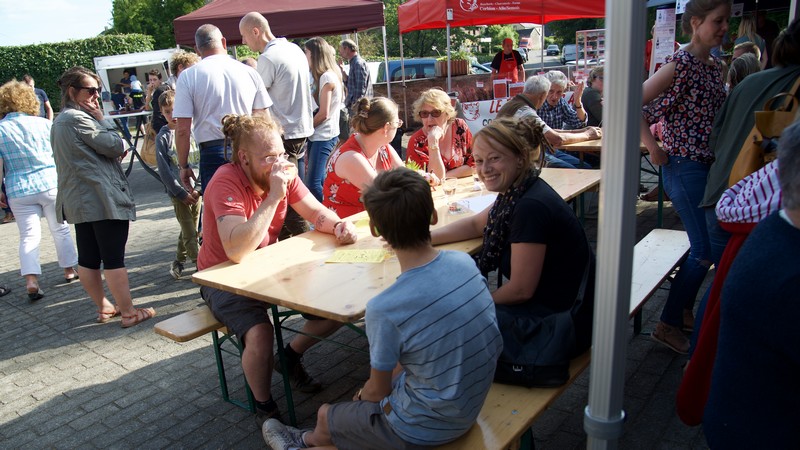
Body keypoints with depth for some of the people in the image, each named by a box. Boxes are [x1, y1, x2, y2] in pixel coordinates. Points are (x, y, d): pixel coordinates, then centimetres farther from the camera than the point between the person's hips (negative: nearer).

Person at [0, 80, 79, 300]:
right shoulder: (43, 123, -2)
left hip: (19, 191, 0)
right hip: (50, 184, 0)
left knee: (29, 236, 4)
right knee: (60, 229, 14)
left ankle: (31, 280, -8)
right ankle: (69, 270, 24)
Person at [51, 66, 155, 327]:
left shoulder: (60, 121, 18)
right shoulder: (78, 118, -14)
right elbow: (114, 146, -12)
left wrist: (115, 151, 5)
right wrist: (101, 119, 1)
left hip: (78, 202, 10)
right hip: (102, 199, -10)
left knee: (88, 258, 12)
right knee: (114, 258, -5)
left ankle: (103, 308, 24)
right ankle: (129, 313, 2)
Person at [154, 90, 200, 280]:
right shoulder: (162, 137, -4)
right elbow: (164, 170, -5)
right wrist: (182, 193, -9)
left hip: (195, 188, 3)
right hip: (178, 192, -3)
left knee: (190, 229, 13)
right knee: (190, 232, -3)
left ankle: (179, 261, 30)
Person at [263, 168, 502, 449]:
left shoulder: (385, 310, -31)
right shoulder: (464, 262, -14)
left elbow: (378, 391, -12)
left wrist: (361, 397, 9)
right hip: (471, 404, 6)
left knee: (326, 415, 19)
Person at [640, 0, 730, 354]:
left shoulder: (715, 66, 12)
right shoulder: (681, 64, -14)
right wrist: (654, 149, -18)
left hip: (710, 166, 9)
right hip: (685, 167, -9)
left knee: (707, 245, 14)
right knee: (704, 250, -5)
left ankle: (684, 311, 31)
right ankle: (668, 325, 8)